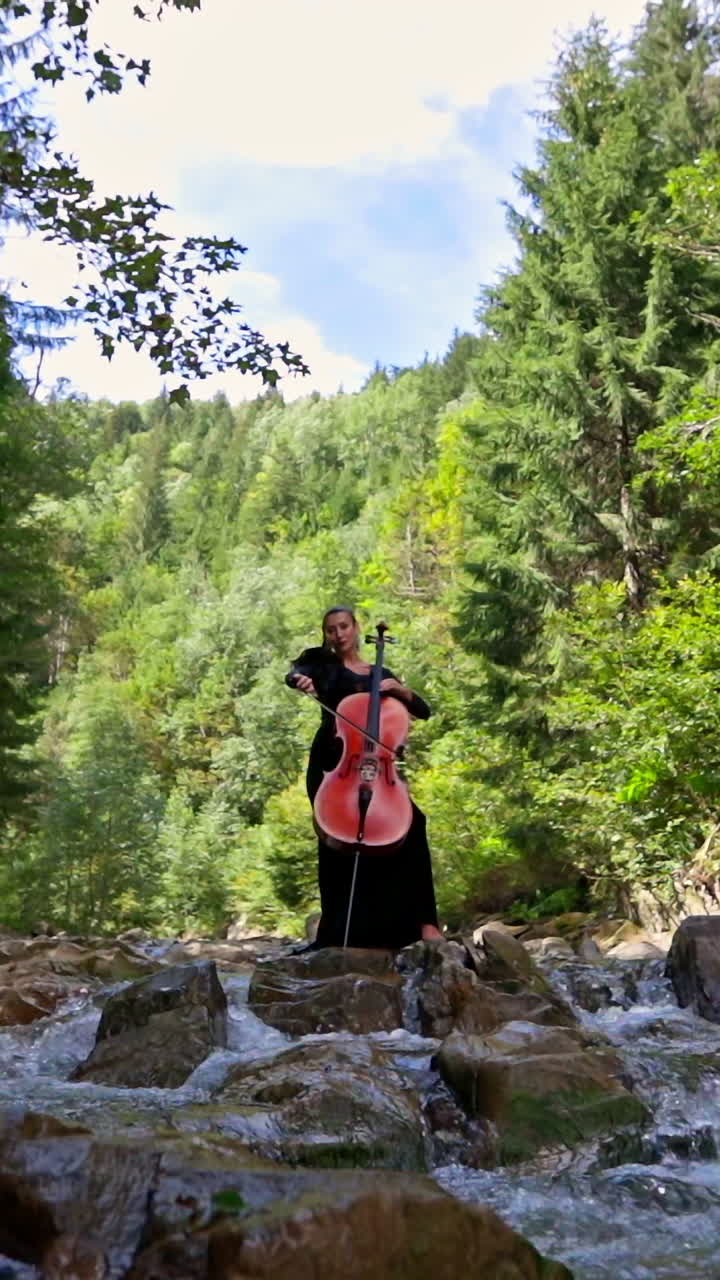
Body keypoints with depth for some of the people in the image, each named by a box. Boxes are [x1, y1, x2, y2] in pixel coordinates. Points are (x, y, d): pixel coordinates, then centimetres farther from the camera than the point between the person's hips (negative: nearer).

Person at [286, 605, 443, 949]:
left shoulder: (380, 674, 21)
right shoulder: (322, 662, 13)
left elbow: (423, 711, 15)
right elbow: (295, 674, -9)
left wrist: (398, 689, -3)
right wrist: (301, 679, -33)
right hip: (333, 762, -2)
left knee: (409, 821, -18)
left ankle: (421, 920, -15)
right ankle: (338, 933, 1)